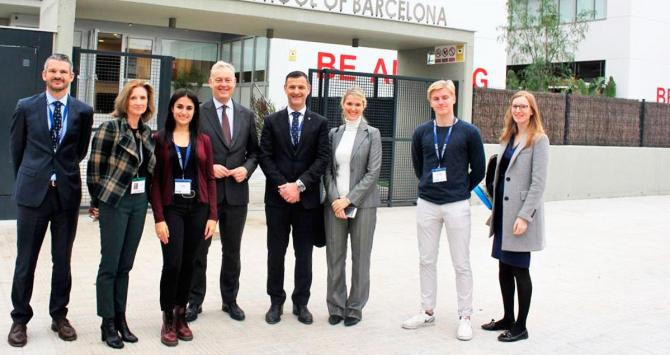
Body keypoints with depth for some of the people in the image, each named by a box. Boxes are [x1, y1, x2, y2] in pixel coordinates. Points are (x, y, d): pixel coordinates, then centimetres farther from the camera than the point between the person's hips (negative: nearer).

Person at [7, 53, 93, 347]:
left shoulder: (83, 111, 1)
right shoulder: (26, 107, 2)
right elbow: (16, 148, 11)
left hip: (67, 193, 1)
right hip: (32, 192, 0)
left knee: (63, 260, 10)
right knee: (26, 260, 5)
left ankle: (59, 316, 24)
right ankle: (20, 319, 18)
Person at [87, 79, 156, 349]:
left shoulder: (146, 131, 8)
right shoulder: (110, 128, -10)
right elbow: (95, 166, -8)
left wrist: (146, 197, 11)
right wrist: (97, 202, -4)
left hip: (139, 202, 6)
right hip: (114, 202, -6)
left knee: (125, 264, 12)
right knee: (110, 265, 1)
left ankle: (120, 318, 21)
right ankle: (108, 323, 10)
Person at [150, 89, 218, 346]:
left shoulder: (203, 141, 7)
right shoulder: (160, 139, 0)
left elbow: (210, 179, 7)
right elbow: (155, 180, -2)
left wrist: (212, 216, 0)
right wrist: (159, 217, -10)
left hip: (197, 209, 3)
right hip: (171, 208, -2)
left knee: (188, 264, 7)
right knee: (172, 264, -8)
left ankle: (181, 315, 21)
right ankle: (168, 320, 8)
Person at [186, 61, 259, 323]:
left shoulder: (246, 115, 7)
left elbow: (254, 152, 11)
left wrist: (246, 168, -8)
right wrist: (208, 167, -15)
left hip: (236, 192, 3)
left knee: (232, 250, 13)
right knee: (199, 249, 7)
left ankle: (230, 300, 26)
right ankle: (195, 301, 19)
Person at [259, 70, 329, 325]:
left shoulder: (320, 123, 5)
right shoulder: (272, 121, 6)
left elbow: (322, 160, -3)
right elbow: (265, 157, 0)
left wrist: (299, 185, -14)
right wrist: (282, 186, -12)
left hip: (308, 198, 0)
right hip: (277, 197, 0)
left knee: (304, 254, 7)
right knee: (276, 252, 6)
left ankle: (301, 303, 17)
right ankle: (276, 302, 17)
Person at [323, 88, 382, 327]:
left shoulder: (372, 134, 1)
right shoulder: (334, 133, 10)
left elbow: (373, 172, -6)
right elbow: (328, 170, 8)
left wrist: (349, 200, -11)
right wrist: (334, 199, -7)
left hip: (362, 204, -2)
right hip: (334, 204, 3)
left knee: (360, 258, 4)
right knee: (334, 257, 5)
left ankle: (355, 308, 15)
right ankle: (335, 307, 17)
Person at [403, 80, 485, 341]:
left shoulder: (468, 132, -4)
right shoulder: (422, 132, 3)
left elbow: (478, 169, 3)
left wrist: (460, 190, 10)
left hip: (456, 206, -3)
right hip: (426, 204, 3)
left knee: (461, 264, 3)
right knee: (426, 261, 10)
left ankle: (465, 317, 12)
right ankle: (427, 312, 23)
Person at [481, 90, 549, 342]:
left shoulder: (539, 140, -9)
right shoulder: (508, 138, 13)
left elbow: (538, 182, -15)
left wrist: (524, 216, -20)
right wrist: (495, 211, 14)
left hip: (521, 213, -7)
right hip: (503, 212, 7)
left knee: (520, 270, 1)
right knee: (504, 268, 13)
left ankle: (520, 326, 13)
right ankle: (508, 319, 27)